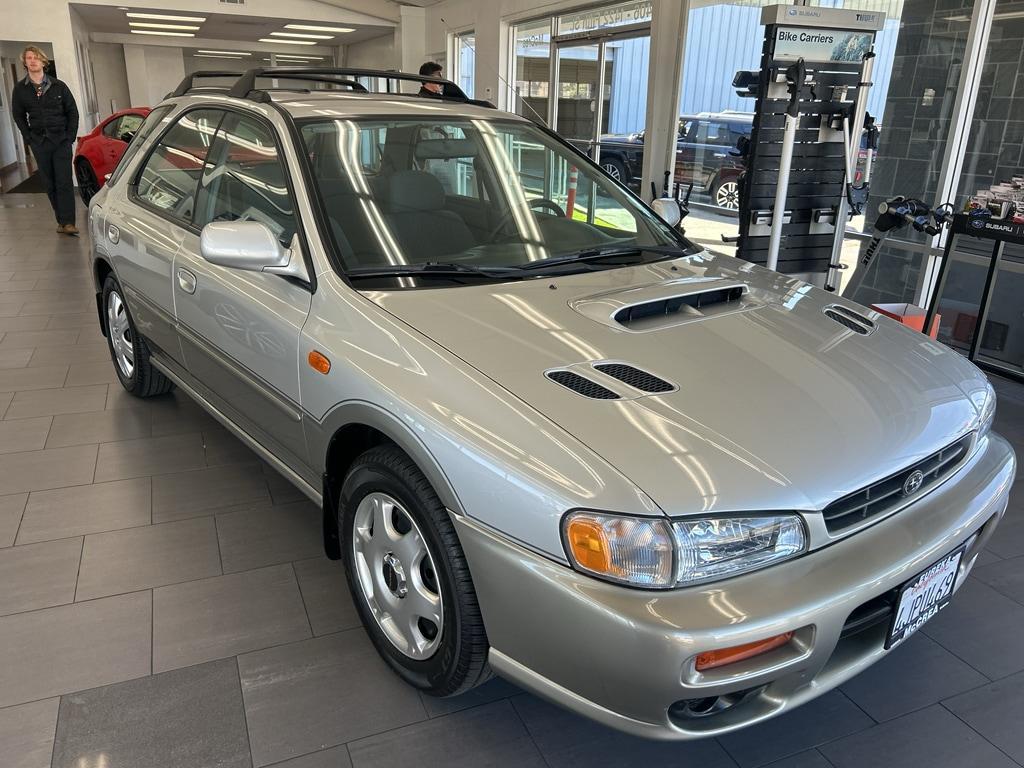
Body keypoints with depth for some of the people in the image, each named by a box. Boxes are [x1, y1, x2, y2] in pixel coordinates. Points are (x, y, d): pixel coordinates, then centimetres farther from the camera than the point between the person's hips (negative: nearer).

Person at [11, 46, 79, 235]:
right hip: (39, 143, 2)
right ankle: (62, 219, 12)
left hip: (62, 141, -2)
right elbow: (18, 116, 11)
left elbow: (72, 111, 5)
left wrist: (70, 136, -2)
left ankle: (67, 222, -11)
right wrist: (29, 138, 3)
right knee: (50, 184, 4)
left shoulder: (58, 86, 1)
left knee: (64, 181, -9)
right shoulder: (20, 89, 4)